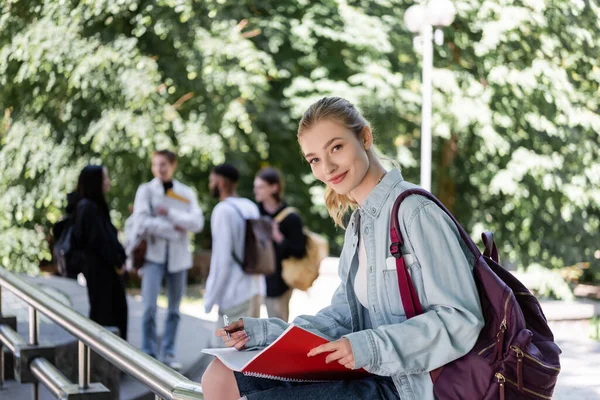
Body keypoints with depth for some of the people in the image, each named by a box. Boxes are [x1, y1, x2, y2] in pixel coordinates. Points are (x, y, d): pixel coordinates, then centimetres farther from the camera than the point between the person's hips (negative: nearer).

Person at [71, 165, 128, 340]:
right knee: (101, 311, -1)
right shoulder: (88, 207, -18)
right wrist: (116, 262, -12)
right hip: (98, 267, -9)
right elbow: (98, 239, -19)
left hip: (106, 266, 9)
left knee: (117, 308, 12)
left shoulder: (96, 204, 12)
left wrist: (118, 260, 6)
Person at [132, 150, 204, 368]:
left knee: (174, 309, 9)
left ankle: (168, 353, 19)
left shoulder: (187, 193, 6)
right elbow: (142, 223, -11)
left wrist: (170, 214, -15)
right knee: (149, 307, -12)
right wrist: (174, 229, -11)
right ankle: (149, 354, -1)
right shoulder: (146, 190, 0)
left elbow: (197, 223, -6)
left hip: (178, 257, 3)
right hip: (154, 254, -3)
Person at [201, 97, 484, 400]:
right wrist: (263, 332, 2)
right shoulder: (358, 222, 15)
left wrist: (371, 347, -26)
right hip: (364, 373, 9)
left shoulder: (415, 211, -13)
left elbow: (461, 319, -18)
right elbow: (342, 316, 12)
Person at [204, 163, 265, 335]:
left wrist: (210, 298, -10)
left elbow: (221, 259, -15)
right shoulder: (251, 207, 13)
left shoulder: (223, 210, -11)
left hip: (235, 294, -8)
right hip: (255, 289, 8)